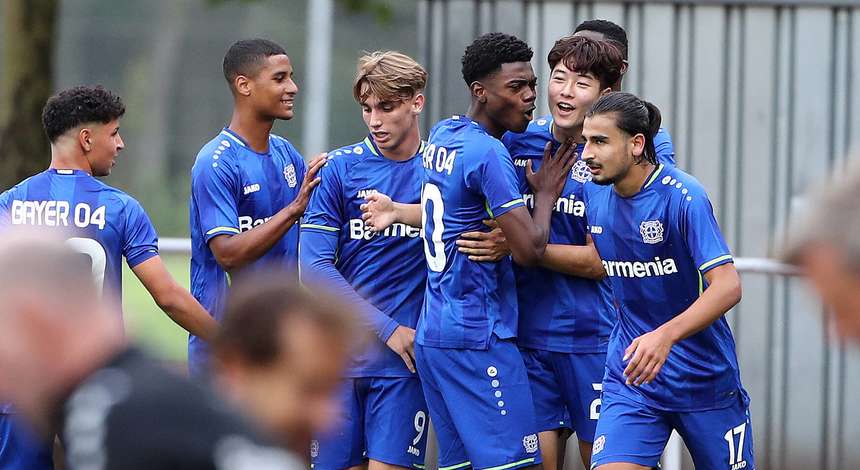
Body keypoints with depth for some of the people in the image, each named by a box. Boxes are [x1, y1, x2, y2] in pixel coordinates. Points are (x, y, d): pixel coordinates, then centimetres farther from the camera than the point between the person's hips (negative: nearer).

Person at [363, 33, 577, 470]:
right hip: (478, 337, -9)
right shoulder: (488, 153, -15)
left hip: (432, 335, 9)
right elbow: (529, 249, -17)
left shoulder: (441, 136, 12)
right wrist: (546, 194, -3)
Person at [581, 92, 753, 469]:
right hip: (630, 376, 4)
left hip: (704, 378, -4)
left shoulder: (684, 197, -19)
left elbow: (727, 287, -26)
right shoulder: (595, 194, 0)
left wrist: (665, 336, -38)